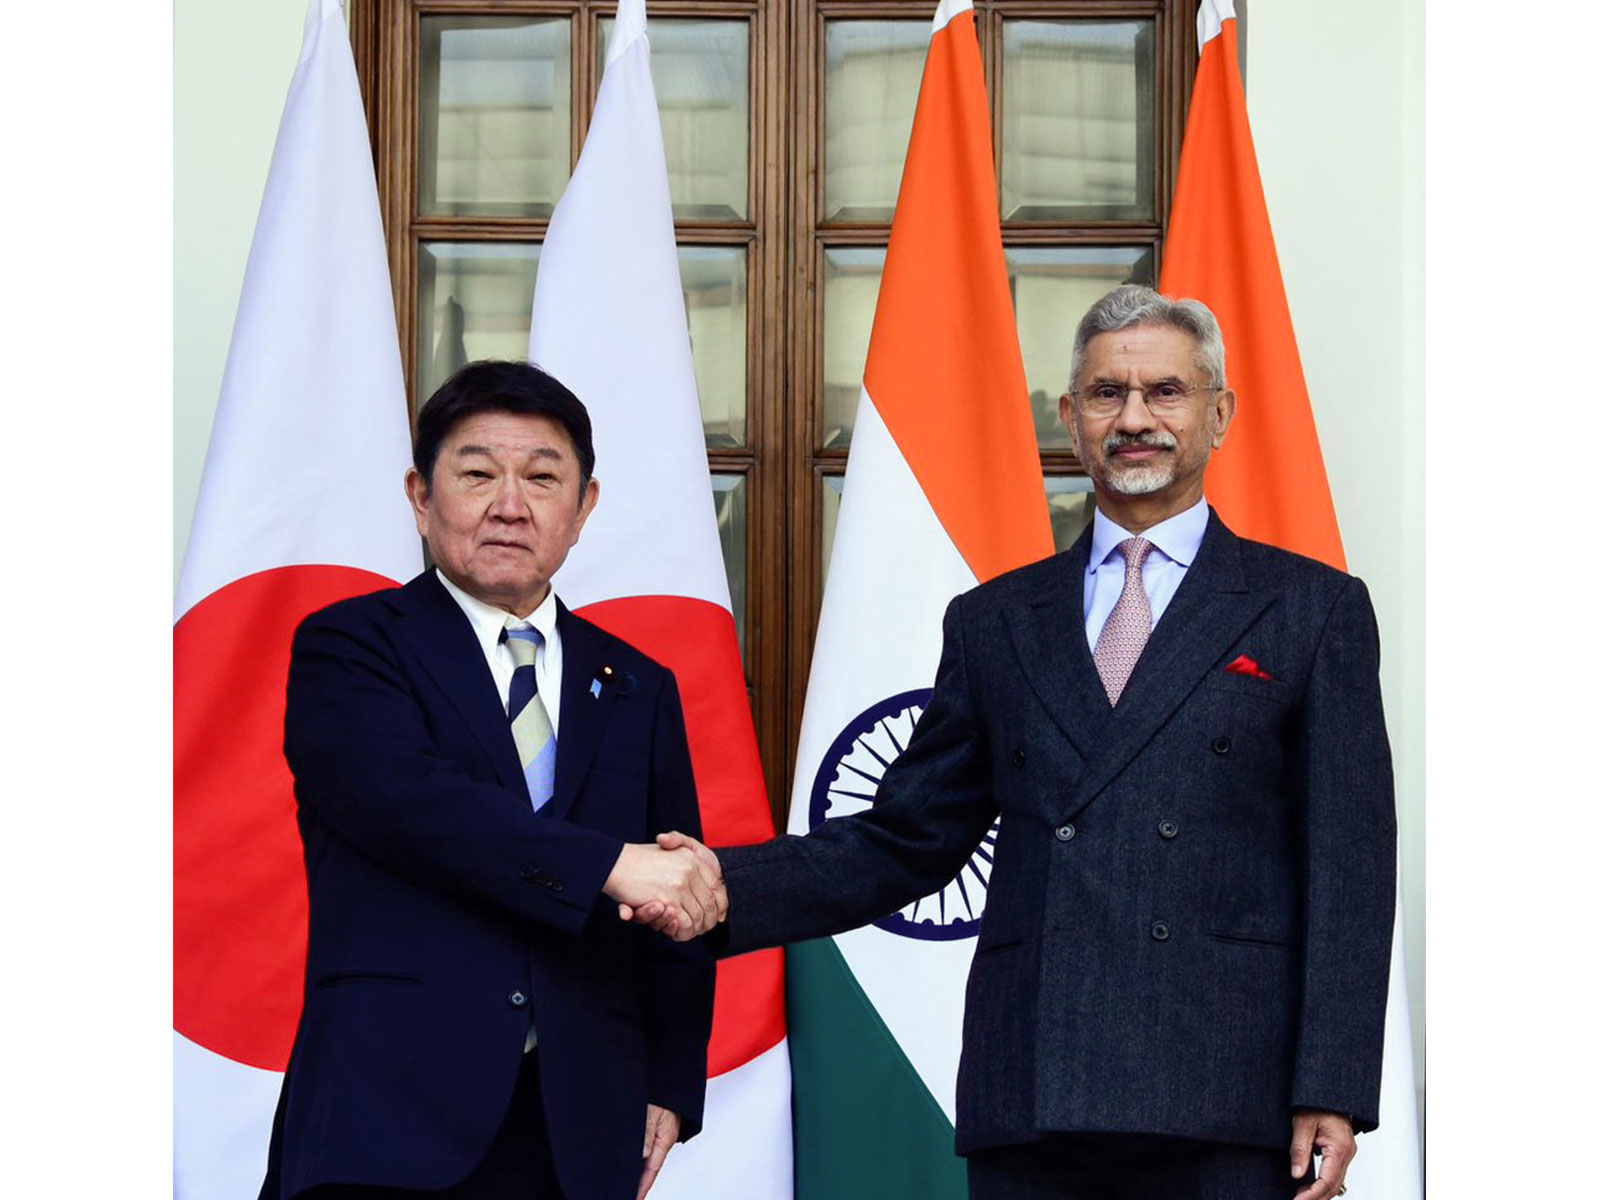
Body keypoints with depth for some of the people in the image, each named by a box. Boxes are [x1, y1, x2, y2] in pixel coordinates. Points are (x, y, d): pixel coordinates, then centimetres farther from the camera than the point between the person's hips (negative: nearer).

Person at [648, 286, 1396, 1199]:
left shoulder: (1317, 610, 7)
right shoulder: (994, 621, 16)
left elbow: (1349, 867, 2)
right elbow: (908, 840, 14)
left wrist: (1332, 1094, -6)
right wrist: (730, 889, -2)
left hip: (1227, 1106, -2)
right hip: (1028, 1103, 3)